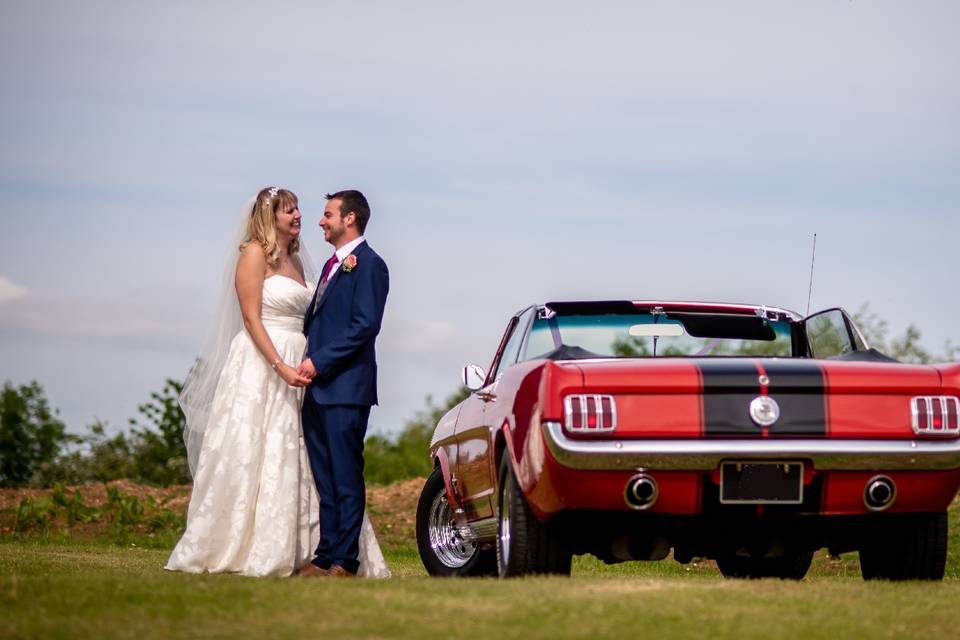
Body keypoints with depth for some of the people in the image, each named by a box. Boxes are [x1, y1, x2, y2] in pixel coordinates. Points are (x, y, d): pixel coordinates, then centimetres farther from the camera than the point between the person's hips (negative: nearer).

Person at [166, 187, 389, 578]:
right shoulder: (254, 255, -6)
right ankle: (237, 550, -5)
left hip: (297, 366, 8)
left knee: (295, 461, 5)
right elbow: (251, 319, -13)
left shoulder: (296, 261, 17)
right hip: (260, 366, -8)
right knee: (252, 456, -8)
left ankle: (294, 550, 7)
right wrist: (281, 367, -20)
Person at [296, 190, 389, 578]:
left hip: (345, 388, -9)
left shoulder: (369, 264, -7)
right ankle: (325, 557, 12)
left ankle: (344, 561, -5)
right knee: (325, 479, 9)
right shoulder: (333, 265, 21)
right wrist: (305, 362, 4)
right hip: (318, 388, 9)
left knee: (346, 477, -6)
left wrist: (319, 361, -17)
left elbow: (365, 325, -16)